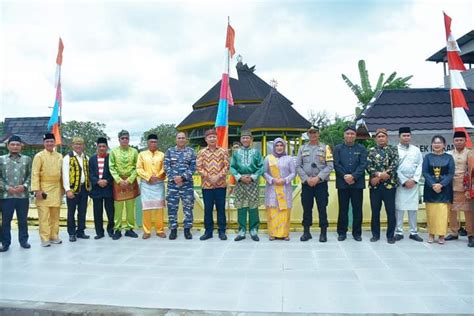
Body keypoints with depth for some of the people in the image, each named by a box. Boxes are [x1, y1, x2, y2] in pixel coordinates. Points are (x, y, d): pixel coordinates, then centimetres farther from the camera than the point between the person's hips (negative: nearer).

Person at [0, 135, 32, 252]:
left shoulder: (27, 159, 7)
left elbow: (30, 175, 5)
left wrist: (24, 186, -10)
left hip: (23, 195, 1)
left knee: (23, 220, 9)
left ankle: (23, 240, 21)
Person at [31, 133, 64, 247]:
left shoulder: (59, 156, 10)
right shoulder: (39, 156, -5)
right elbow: (35, 174, -9)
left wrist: (62, 187, 11)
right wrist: (36, 190, -16)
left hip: (56, 189, 5)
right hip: (44, 188, -5)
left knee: (55, 215, 10)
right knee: (44, 215, -3)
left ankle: (54, 236, 19)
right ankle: (45, 238, 3)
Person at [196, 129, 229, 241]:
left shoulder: (223, 151, 4)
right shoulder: (201, 152, 4)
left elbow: (226, 166, 0)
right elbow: (199, 167, -1)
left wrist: (218, 176, -13)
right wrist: (209, 177, -12)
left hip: (221, 184, 0)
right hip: (206, 185, 0)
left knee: (221, 208, 4)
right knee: (208, 208, 6)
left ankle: (222, 231, 13)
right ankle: (208, 231, 15)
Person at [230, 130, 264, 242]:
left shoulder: (256, 152, 6)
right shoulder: (236, 152, 9)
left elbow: (261, 167, 1)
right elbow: (232, 167, 5)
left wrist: (252, 177, -10)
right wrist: (239, 177, -9)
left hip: (253, 182, -1)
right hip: (240, 182, 1)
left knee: (253, 206, 1)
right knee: (241, 206, 3)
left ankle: (253, 230, 11)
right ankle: (242, 230, 11)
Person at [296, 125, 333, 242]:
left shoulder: (325, 148, 3)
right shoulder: (302, 148, 8)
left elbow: (330, 166, -5)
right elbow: (298, 166, 3)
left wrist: (317, 178, -14)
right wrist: (307, 179, -9)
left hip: (321, 183, -2)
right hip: (306, 183, 2)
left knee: (322, 208, 1)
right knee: (306, 208, 7)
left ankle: (323, 233, 11)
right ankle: (306, 232, 17)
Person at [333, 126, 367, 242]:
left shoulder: (361, 149, 8)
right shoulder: (338, 148, 8)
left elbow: (363, 165, -3)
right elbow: (336, 164, -2)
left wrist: (353, 176, -15)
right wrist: (345, 176, -14)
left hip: (357, 183, 0)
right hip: (342, 183, 0)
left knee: (357, 209, 5)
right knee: (343, 209, 5)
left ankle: (357, 233, 15)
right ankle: (342, 232, 13)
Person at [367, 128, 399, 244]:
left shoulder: (393, 149, 6)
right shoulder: (371, 151, 8)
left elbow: (395, 164, -8)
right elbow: (368, 166, -3)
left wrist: (379, 176, -15)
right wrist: (380, 174, -17)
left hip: (389, 184, -1)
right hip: (375, 185, 1)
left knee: (391, 211, 2)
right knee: (375, 210, 7)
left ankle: (390, 235, 14)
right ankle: (375, 234, 18)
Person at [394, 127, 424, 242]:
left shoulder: (416, 150, 10)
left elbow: (420, 166, 7)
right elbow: (395, 168, -4)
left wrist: (414, 180, -5)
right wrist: (404, 181, -9)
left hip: (413, 183, 3)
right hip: (400, 183, -2)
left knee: (413, 208, 5)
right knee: (399, 207, -1)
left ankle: (414, 232, 14)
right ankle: (399, 232, 6)